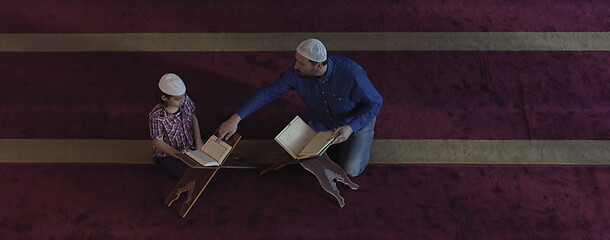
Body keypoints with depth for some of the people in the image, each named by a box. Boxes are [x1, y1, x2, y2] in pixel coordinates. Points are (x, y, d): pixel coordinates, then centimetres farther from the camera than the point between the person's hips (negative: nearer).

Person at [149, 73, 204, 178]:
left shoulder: (185, 100, -14)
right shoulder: (156, 117, -29)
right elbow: (158, 142, -18)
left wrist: (199, 142, -5)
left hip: (190, 145, 5)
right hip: (168, 153, -5)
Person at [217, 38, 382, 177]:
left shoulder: (350, 73, -38)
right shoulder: (296, 73, -26)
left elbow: (375, 102, -25)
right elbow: (267, 93, -21)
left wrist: (350, 128, -38)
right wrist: (235, 119, -26)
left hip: (356, 121, -4)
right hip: (322, 122, 4)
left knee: (351, 170, -14)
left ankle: (363, 139, 17)